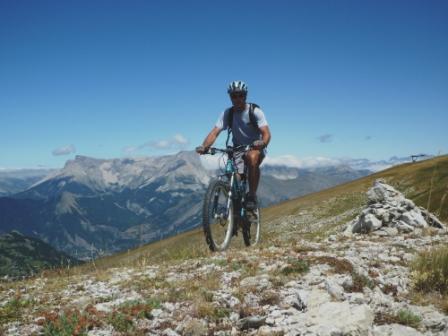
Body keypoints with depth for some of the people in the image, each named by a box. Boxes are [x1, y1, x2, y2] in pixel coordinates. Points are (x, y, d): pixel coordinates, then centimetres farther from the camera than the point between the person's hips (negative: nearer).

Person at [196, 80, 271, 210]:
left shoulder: (255, 111, -16)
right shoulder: (227, 113, -9)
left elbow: (266, 133, -25)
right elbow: (215, 132, -19)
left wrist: (262, 143, -49)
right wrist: (204, 146, -38)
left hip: (255, 148, -3)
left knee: (252, 158, -38)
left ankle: (252, 196, -25)